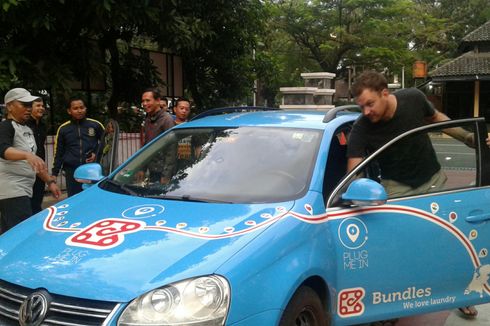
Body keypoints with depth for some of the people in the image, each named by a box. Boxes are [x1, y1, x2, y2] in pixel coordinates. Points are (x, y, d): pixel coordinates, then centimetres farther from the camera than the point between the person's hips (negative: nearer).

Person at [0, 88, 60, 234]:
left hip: (24, 189, 9)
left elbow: (35, 163, 27)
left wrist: (50, 181, 22)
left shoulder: (28, 130, 20)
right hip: (12, 191, -9)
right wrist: (27, 155, -44)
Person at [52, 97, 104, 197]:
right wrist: (54, 173, 7)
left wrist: (97, 154, 1)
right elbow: (58, 153, 10)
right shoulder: (63, 129, 7)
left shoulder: (96, 125, 3)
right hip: (72, 172, 1)